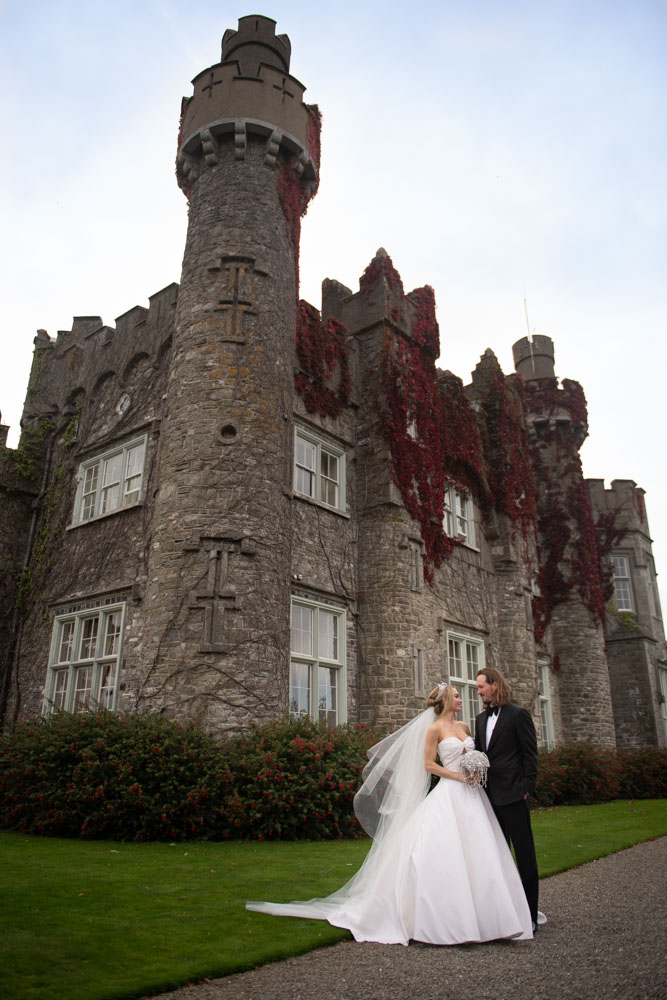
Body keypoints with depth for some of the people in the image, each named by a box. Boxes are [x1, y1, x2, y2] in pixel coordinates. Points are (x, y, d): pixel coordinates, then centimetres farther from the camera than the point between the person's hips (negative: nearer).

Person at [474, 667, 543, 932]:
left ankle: (530, 913, 10)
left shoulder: (518, 715, -8)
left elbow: (530, 754, -9)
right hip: (490, 795, 8)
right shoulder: (481, 718, 13)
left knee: (524, 853, 1)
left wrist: (526, 787, -12)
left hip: (512, 794, -7)